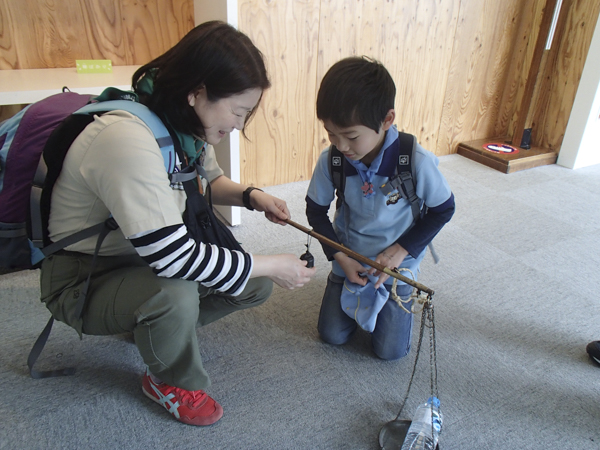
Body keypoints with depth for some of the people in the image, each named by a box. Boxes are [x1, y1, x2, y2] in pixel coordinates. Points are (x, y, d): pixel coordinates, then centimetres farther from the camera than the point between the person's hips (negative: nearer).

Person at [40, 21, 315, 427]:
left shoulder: (186, 123, -5)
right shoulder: (127, 138, -33)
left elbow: (208, 180, 15)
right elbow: (171, 257, -35)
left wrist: (251, 196, -7)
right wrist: (271, 264, -26)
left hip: (146, 259, 8)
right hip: (83, 280, -7)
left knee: (257, 284, -4)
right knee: (175, 294, -38)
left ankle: (156, 327, 17)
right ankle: (171, 384, -3)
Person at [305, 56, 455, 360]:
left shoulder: (417, 162, -29)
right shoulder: (330, 160, -21)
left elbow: (443, 209, -11)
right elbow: (316, 210, -4)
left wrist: (400, 250, -18)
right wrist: (340, 257, -12)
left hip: (397, 264, -2)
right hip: (348, 259, 3)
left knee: (390, 351, 4)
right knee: (332, 336, 9)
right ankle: (359, 295, 35)